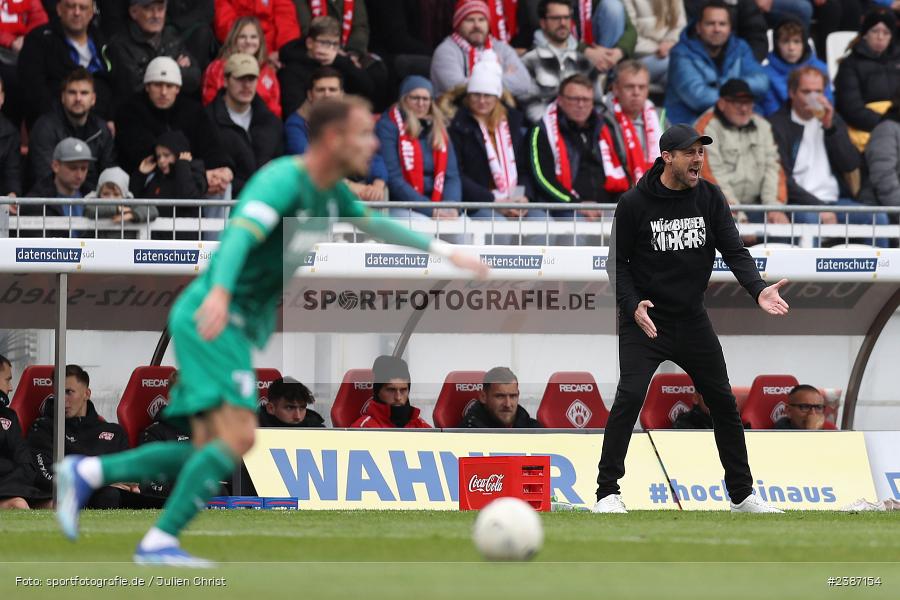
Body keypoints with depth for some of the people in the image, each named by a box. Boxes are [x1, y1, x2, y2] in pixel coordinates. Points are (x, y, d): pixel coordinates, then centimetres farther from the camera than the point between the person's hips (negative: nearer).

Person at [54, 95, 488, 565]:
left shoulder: (330, 192, 13)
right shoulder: (285, 179, -16)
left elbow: (376, 226, 33)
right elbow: (241, 234, -32)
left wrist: (444, 251, 33)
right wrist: (219, 292, -50)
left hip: (235, 327, 9)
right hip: (212, 319, -9)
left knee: (208, 455, 6)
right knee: (237, 437, -19)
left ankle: (87, 473, 8)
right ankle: (159, 542, -18)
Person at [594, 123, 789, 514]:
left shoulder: (709, 198, -1)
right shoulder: (634, 203, -11)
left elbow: (734, 251, -6)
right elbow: (617, 262, -5)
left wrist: (758, 290, -23)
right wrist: (633, 305, -21)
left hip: (692, 318, 4)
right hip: (645, 319, -4)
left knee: (723, 401, 9)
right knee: (630, 395, -20)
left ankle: (742, 495, 22)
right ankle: (607, 492, -12)